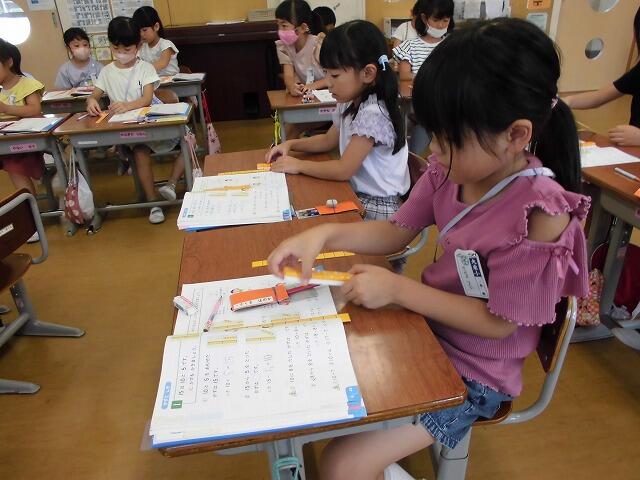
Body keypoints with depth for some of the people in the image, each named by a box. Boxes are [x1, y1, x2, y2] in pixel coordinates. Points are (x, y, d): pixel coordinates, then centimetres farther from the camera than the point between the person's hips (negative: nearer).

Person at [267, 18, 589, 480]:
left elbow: (498, 322, -21)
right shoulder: (451, 169, -10)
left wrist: (398, 288, -24)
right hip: (427, 327, 7)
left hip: (474, 371, -6)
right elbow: (396, 232, 1)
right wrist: (323, 234, -15)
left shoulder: (541, 213, -27)